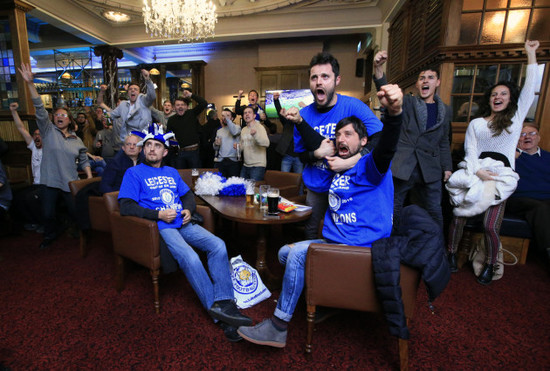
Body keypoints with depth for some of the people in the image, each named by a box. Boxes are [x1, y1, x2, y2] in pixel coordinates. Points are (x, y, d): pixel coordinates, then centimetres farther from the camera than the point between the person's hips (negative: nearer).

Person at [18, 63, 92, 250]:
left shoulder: (77, 140, 8)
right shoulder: (48, 130, 3)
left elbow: (84, 160, 11)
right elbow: (39, 109, -9)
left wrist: (90, 178, 0)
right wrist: (30, 83, -19)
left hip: (70, 182, 0)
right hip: (50, 181, 0)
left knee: (75, 211, 5)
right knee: (47, 214, 7)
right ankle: (50, 235, 34)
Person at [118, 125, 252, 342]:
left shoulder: (172, 172, 25)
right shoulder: (134, 173, 8)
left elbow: (188, 194, 25)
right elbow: (125, 207, -3)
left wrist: (188, 210, 1)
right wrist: (158, 214, -13)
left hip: (183, 224, 6)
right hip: (161, 227, -5)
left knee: (218, 246, -19)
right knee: (190, 258, -30)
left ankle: (224, 303, -20)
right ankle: (218, 313, -21)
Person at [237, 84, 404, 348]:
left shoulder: (369, 167, -9)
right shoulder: (338, 170, 14)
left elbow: (386, 148, -32)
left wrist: (394, 113, -50)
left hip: (362, 247, -9)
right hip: (335, 242, 9)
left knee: (297, 254, -23)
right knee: (285, 252, 11)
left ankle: (278, 327, -8)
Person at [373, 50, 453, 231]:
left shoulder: (445, 110, 14)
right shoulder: (407, 102, 4)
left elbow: (444, 142, 18)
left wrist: (447, 167, 11)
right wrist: (378, 68, -33)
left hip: (430, 170, 3)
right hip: (401, 167, -2)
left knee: (434, 213, 9)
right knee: (393, 211, 4)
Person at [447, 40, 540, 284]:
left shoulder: (516, 117, 14)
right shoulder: (476, 123, 13)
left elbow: (530, 88, 10)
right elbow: (470, 150, 2)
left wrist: (531, 54, 14)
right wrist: (477, 171, -15)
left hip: (501, 176, 0)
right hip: (475, 173, 1)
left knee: (490, 226, -12)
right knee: (458, 217, -10)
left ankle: (490, 265, 10)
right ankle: (451, 253, 10)